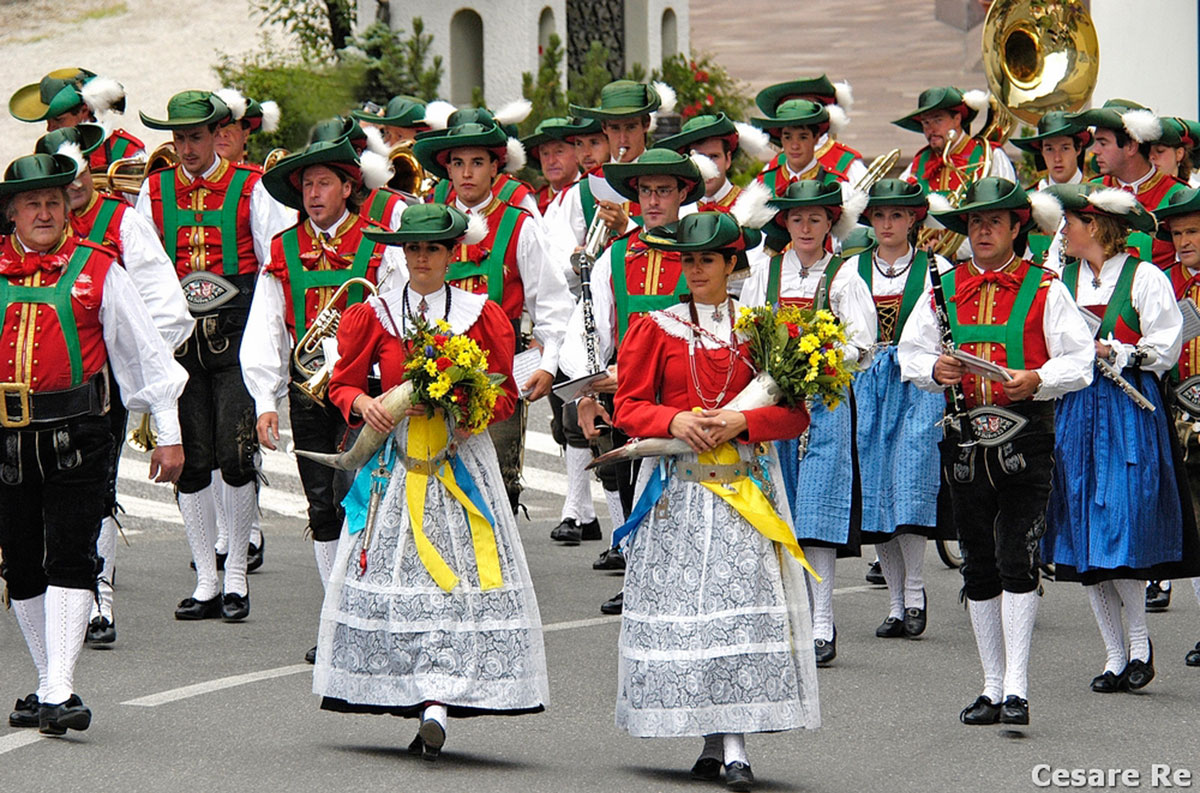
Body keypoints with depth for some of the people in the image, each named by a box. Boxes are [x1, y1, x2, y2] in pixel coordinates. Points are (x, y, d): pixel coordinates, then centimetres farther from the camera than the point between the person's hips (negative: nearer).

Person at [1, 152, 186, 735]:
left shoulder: (97, 270, 2)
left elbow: (147, 353, 6)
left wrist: (168, 435, 4)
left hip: (76, 438, -3)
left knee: (70, 559, -11)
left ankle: (58, 696, -15)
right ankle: (48, 686, 21)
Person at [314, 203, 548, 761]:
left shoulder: (481, 315, 5)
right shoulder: (373, 315, 7)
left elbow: (504, 395, 8)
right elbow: (343, 382, 11)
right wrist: (363, 403, -11)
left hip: (461, 456, -1)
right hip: (394, 455, 1)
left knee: (455, 571, -12)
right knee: (392, 567, -6)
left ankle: (437, 704, -18)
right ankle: (431, 702, -1)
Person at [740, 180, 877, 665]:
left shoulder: (844, 278, 3)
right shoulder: (765, 274, 13)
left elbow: (860, 345, -2)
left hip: (825, 402, -3)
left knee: (817, 514, -9)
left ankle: (822, 629, -9)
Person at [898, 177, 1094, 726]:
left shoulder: (1044, 289, 3)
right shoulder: (943, 289, 14)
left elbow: (1079, 359, -1)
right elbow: (910, 352, 14)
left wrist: (1037, 380, -20)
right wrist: (933, 368, -8)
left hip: (1025, 438, -4)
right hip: (964, 435, 4)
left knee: (1016, 560, -12)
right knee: (978, 567, 8)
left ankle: (1016, 689, -13)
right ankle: (993, 686, 16)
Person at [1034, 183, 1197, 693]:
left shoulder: (1145, 278, -1)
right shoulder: (1060, 280, 14)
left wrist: (1110, 352, -13)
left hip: (1128, 411, -5)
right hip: (1074, 412, 5)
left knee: (1123, 526, -11)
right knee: (1083, 531, 2)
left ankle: (1139, 644, 4)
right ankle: (1115, 656, 8)